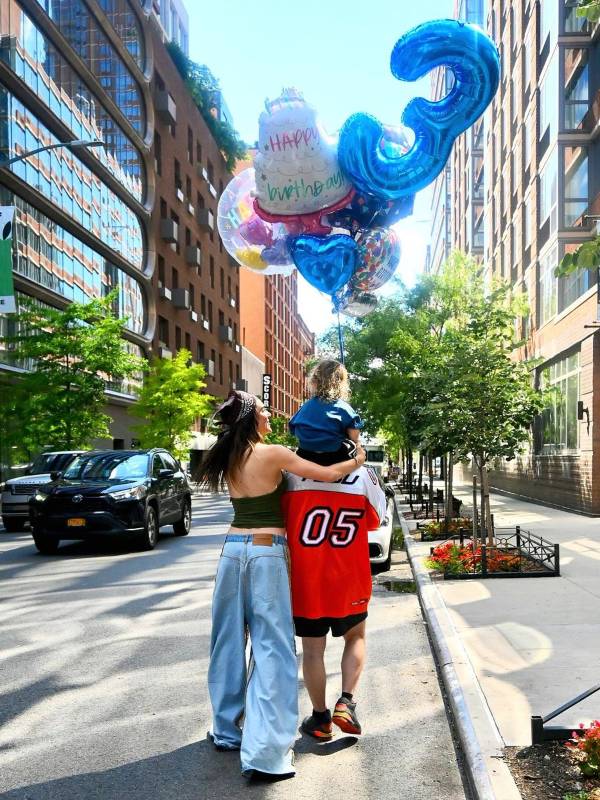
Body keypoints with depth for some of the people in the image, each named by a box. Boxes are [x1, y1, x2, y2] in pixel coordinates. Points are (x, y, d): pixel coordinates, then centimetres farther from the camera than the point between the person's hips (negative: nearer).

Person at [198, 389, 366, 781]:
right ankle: (266, 752, -4)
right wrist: (358, 460, 10)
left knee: (230, 641, 15)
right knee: (272, 646, -3)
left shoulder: (229, 460, 8)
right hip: (267, 554, -6)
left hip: (233, 549, 6)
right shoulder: (273, 454, -10)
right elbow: (328, 475, -8)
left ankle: (227, 729, 29)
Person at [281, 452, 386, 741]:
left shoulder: (293, 474, -9)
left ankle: (320, 719, 21)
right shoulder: (364, 475, -9)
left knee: (312, 650, 12)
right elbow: (374, 520, 4)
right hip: (349, 579, 0)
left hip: (305, 580, 0)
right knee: (355, 638, 22)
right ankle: (346, 703, 10)